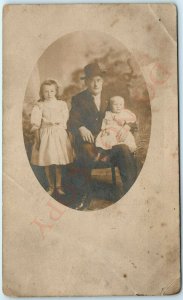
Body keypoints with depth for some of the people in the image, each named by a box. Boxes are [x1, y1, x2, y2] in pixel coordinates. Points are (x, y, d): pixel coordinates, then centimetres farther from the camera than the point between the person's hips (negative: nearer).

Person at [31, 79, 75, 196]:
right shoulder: (39, 106, -1)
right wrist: (37, 140, -5)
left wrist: (49, 122, -3)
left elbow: (64, 121, 0)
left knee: (59, 163, 4)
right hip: (45, 135, 0)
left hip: (60, 135, 0)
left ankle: (59, 185, 18)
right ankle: (51, 186, 20)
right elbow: (36, 125, -2)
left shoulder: (62, 104, 3)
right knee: (47, 163, 5)